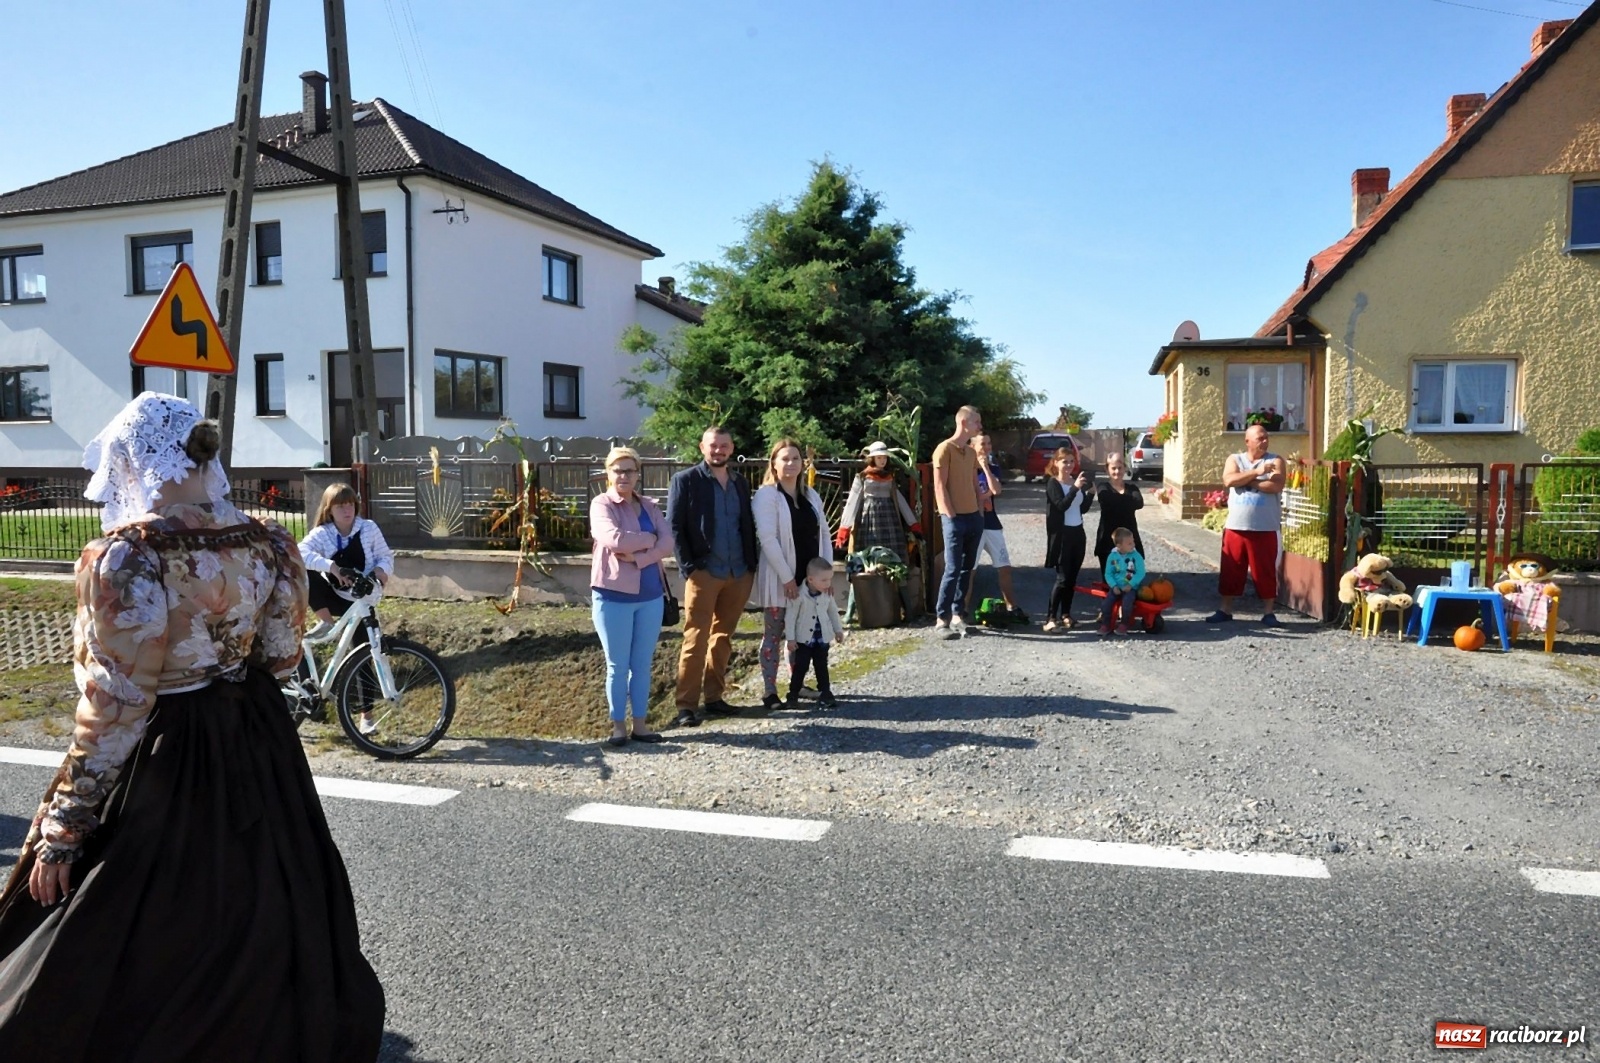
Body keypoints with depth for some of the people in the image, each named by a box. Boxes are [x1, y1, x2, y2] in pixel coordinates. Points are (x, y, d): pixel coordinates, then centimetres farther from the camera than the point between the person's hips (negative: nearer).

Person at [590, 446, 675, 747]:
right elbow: (614, 539, -22)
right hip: (614, 595, -4)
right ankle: (618, 725, 16)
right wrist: (648, 539, -9)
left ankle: (640, 723, 19)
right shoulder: (601, 504, -4)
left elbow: (667, 544, -4)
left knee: (642, 664, 10)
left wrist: (637, 557, -18)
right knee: (617, 665, 5)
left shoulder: (650, 507, 9)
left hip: (650, 594, 4)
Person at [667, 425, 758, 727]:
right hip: (703, 572, -5)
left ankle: (714, 696, 21)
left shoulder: (741, 483, 13)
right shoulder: (685, 480, -2)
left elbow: (748, 525, 16)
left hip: (739, 574, 5)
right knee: (696, 639, -4)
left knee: (723, 638, 11)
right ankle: (686, 705, 0)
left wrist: (752, 564, 6)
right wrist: (688, 567, -13)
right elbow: (674, 527, -6)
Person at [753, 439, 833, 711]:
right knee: (774, 634, 1)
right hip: (778, 578, -6)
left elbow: (824, 535, 11)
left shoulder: (811, 495, 11)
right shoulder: (766, 495, -9)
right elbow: (767, 539, -16)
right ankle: (770, 692, 6)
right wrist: (787, 577, -19)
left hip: (808, 577, 6)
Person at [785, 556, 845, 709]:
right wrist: (791, 638, -13)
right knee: (800, 667, 1)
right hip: (804, 638, -4)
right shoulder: (799, 595, -19)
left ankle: (825, 695, 14)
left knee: (822, 667, 9)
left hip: (823, 638, 4)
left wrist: (838, 630, 16)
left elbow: (833, 611, 13)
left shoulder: (827, 594, -3)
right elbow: (790, 616, -14)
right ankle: (793, 696, 11)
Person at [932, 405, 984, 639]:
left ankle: (957, 615, 15)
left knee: (966, 569, 8)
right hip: (955, 518, -8)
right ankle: (941, 620, -4)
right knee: (953, 569, -9)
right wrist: (951, 515, -14)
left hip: (974, 517, 8)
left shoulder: (971, 452, 15)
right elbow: (940, 486, -12)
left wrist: (980, 511, 11)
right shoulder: (945, 449, -9)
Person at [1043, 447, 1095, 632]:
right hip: (1061, 534, -6)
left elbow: (1083, 509, 14)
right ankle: (1050, 619, -9)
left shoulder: (1077, 480, 9)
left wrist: (1090, 493, -2)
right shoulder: (1053, 483, -9)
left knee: (1072, 577, 9)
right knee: (1062, 578, -11)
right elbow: (1062, 505, -23)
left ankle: (1066, 615, 19)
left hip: (1077, 533, 6)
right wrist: (1075, 488, -32)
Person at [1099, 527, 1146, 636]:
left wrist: (1130, 585, -16)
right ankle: (1105, 625, -5)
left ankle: (1124, 625, -9)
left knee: (1127, 602, -28)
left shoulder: (1136, 556, -5)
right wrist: (1114, 586, -11)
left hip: (1131, 587, -2)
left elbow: (1140, 573, -8)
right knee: (1107, 602, -17)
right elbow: (1108, 574, 2)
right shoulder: (1112, 556, 0)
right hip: (1116, 587, 2)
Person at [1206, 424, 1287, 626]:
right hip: (1235, 527, 2)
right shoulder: (1234, 459, 7)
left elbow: (1276, 486, -15)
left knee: (1265, 571, 3)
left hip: (1265, 529, -2)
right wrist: (1257, 472, -15)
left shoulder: (1275, 461, 2)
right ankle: (1226, 610, 17)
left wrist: (1246, 481, -10)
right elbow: (1229, 480, -12)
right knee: (1230, 570, 7)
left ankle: (1268, 612, 13)